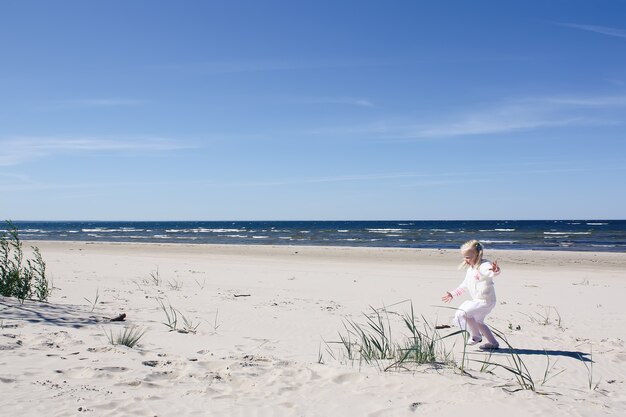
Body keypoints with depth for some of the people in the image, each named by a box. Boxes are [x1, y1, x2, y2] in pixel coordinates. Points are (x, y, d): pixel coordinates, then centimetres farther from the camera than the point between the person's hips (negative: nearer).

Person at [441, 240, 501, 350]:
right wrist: (453, 293, 23)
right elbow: (465, 285, 21)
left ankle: (476, 336, -1)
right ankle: (493, 343, 39)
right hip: (477, 300, 11)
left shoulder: (484, 266, -22)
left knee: (463, 313, -20)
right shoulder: (470, 268, 9)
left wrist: (495, 271, -69)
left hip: (486, 301, -11)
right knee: (477, 322, 27)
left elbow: (491, 273, -45)